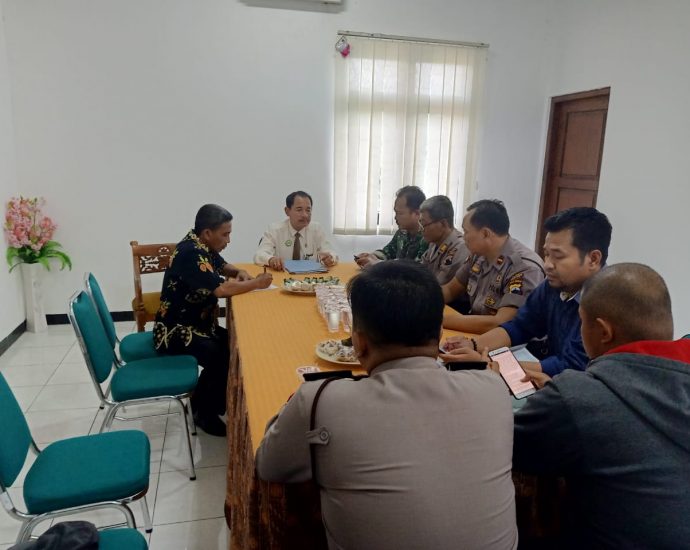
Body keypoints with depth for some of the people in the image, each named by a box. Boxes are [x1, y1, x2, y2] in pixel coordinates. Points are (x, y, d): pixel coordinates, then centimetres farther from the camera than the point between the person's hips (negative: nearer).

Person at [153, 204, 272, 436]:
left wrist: (240, 272, 1)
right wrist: (257, 283, -18)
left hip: (197, 324, 10)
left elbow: (222, 266, 23)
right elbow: (222, 289, -33)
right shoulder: (190, 252, -25)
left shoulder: (202, 246, 4)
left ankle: (212, 402, 12)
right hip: (175, 331, -10)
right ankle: (203, 410, -3)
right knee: (220, 356, -27)